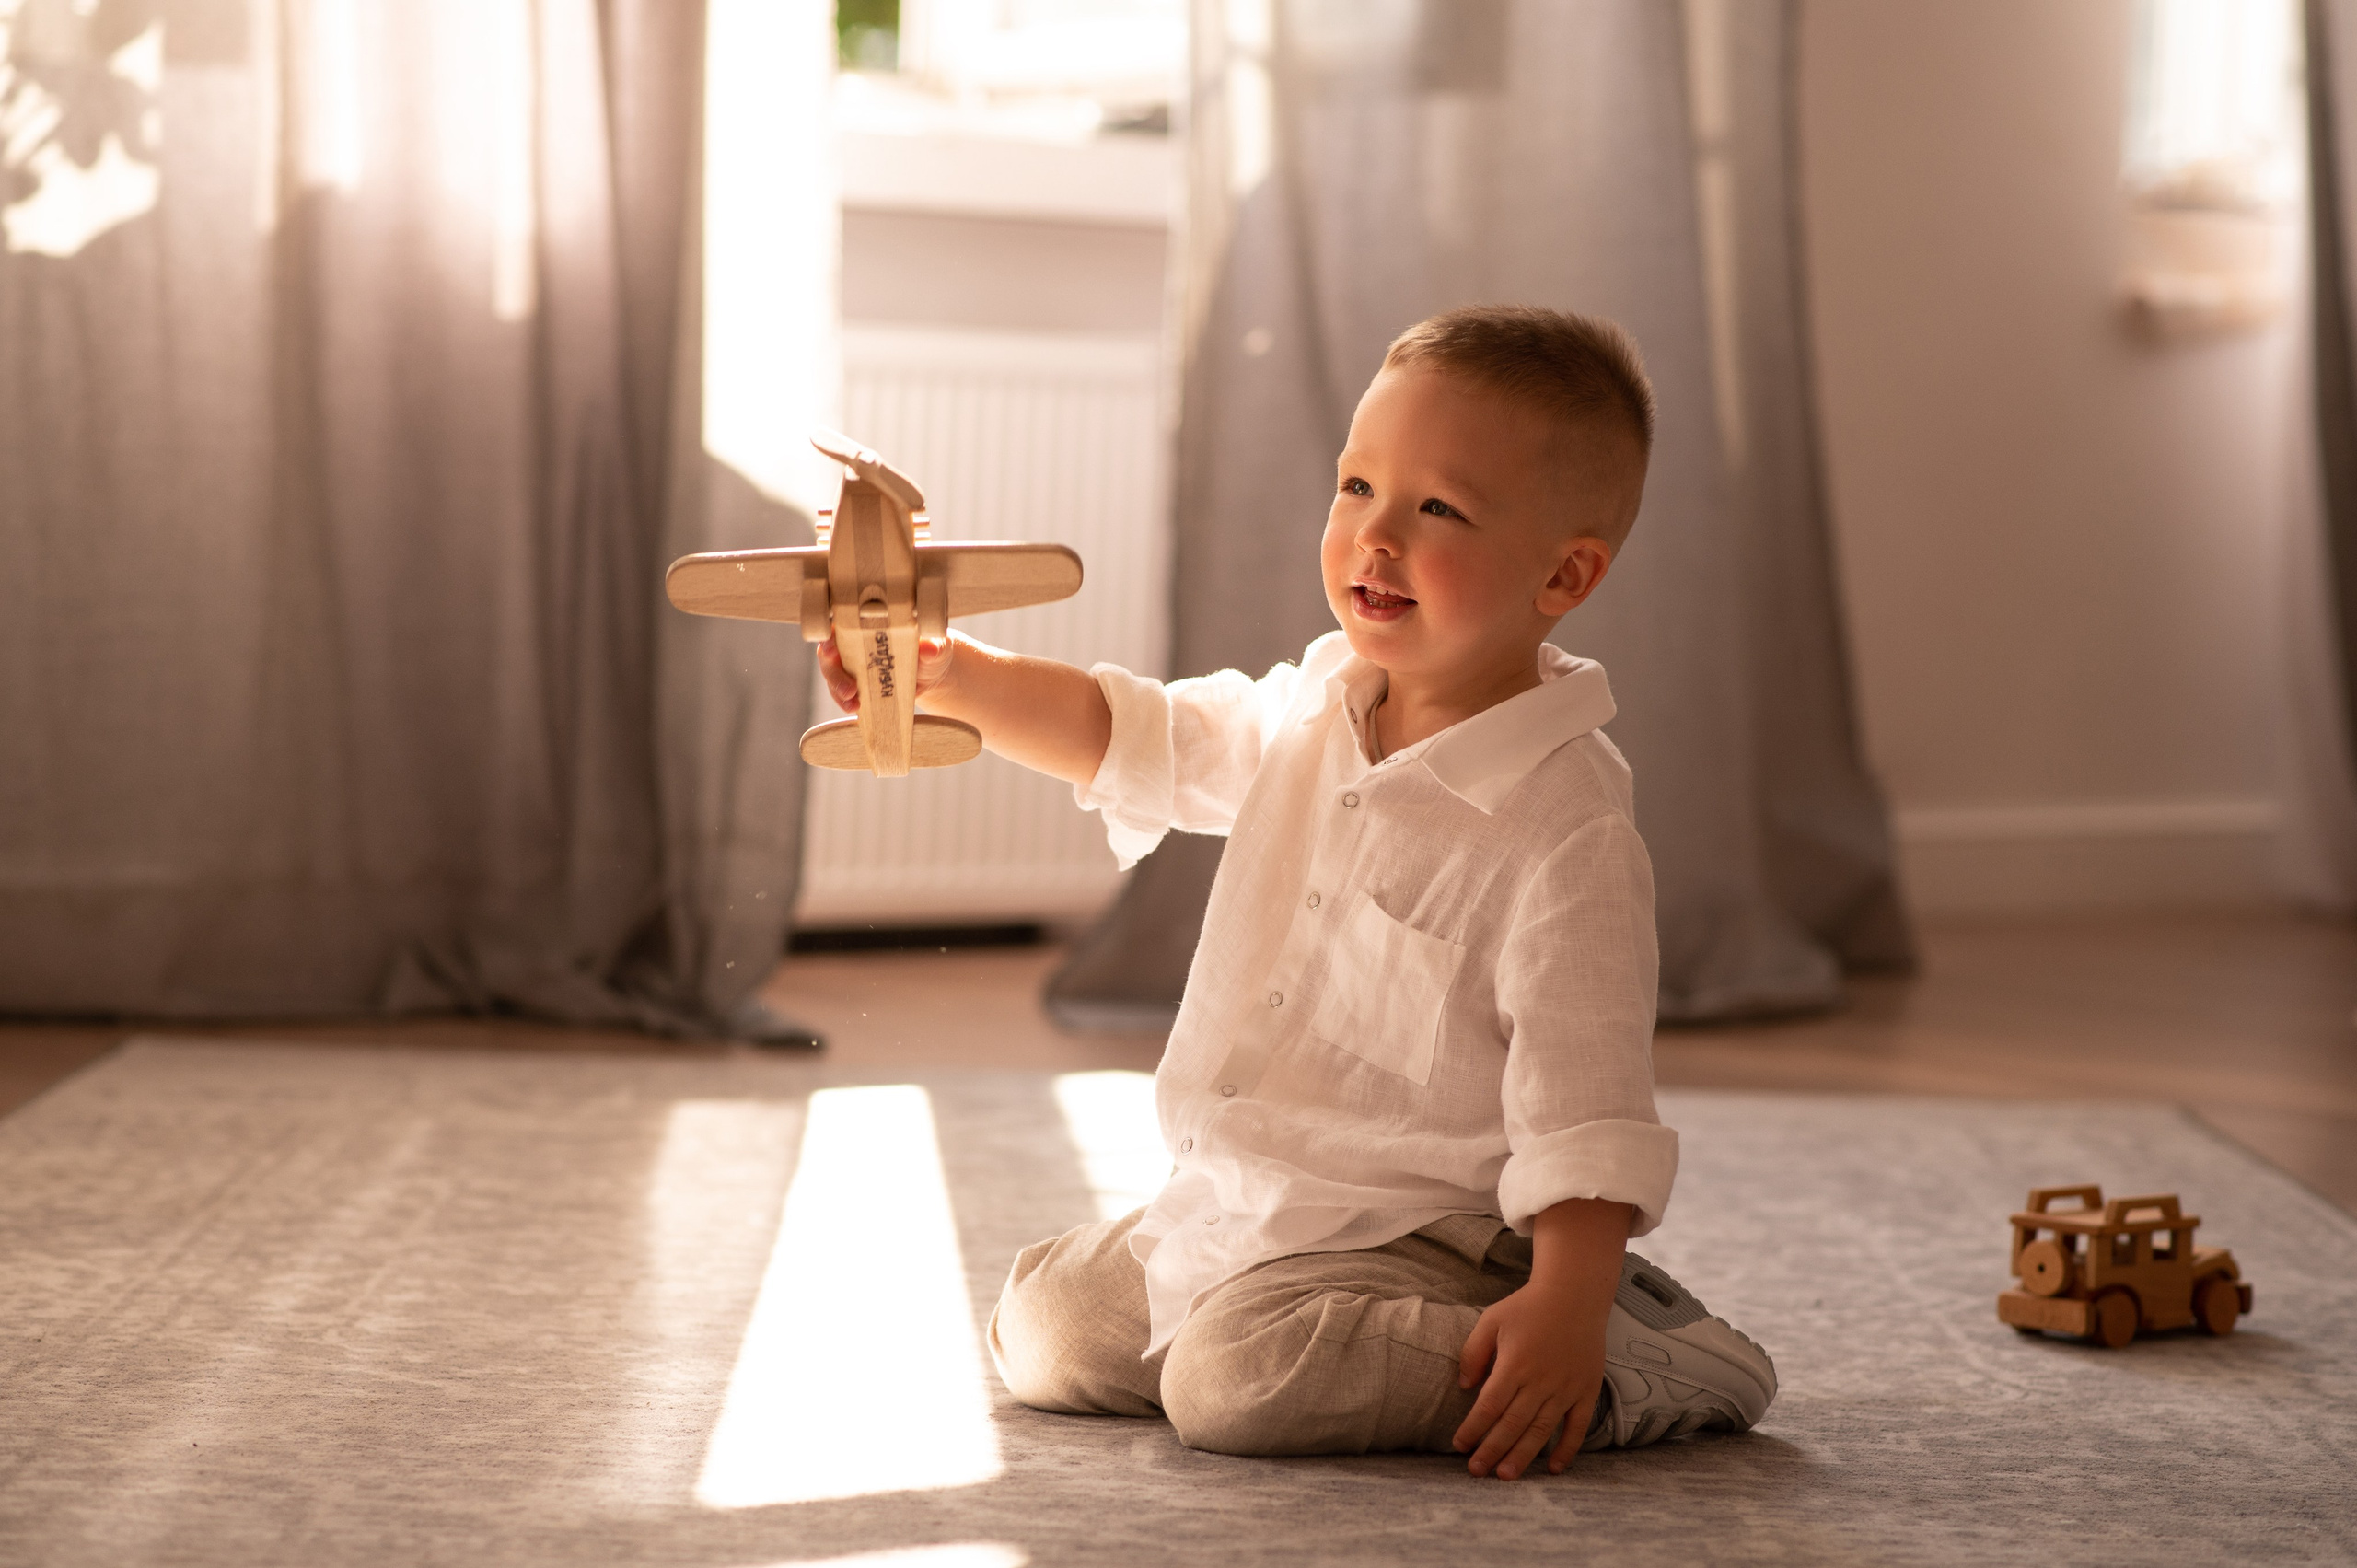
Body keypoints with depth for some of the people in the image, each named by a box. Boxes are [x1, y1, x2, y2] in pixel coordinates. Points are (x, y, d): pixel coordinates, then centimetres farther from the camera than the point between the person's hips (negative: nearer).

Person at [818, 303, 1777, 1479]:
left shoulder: (1565, 830, -21)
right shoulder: (1312, 711, 3)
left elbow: (1585, 1095, -23)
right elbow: (1135, 737, 14)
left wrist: (1567, 1306, -32)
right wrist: (945, 673, -1)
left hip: (1420, 1235, -8)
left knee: (1239, 1378, -30)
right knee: (1040, 1333, 11)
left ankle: (1624, 1372, -13)